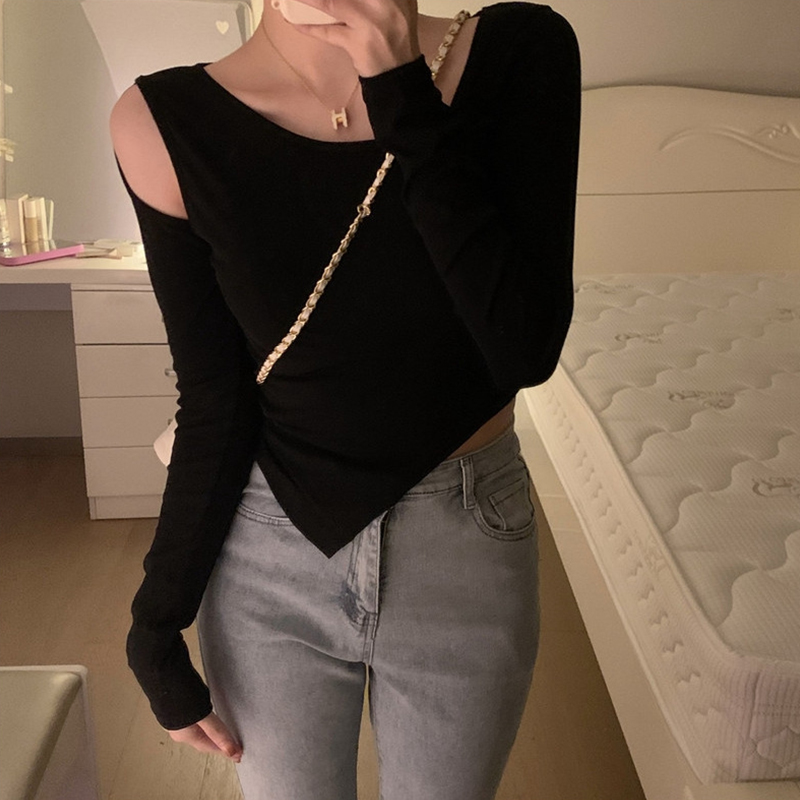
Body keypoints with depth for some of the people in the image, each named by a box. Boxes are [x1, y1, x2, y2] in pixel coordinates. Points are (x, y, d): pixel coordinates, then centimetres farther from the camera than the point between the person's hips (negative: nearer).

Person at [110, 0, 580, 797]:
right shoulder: (167, 123, -14)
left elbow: (526, 351, -20)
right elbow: (213, 402, -7)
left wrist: (407, 105, -25)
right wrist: (155, 628, -2)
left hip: (465, 548, 1)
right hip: (266, 561, 0)